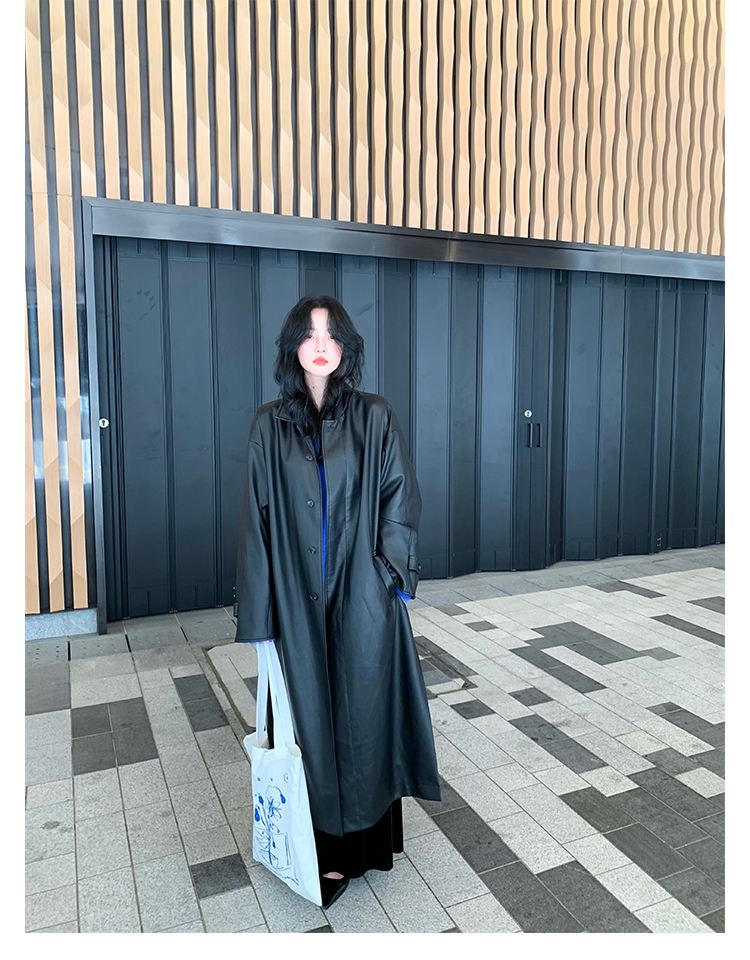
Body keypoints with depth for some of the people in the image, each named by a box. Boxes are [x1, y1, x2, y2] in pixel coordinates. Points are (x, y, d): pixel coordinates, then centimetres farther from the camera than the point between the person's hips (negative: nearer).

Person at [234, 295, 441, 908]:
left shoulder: (375, 417, 0)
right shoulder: (270, 425, 2)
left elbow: (400, 499, 1)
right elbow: (258, 516, 2)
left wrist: (389, 574, -8)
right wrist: (257, 609, -1)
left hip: (363, 597, -1)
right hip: (299, 598, 1)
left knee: (365, 710, 9)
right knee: (313, 714, 10)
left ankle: (371, 838, 29)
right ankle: (329, 845, 28)